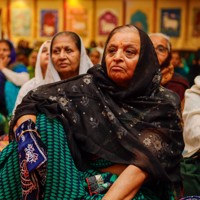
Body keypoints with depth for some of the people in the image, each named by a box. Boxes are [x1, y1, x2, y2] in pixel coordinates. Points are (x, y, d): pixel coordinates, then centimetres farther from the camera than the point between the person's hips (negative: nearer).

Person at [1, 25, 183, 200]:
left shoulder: (164, 104, -6)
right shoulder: (90, 86, 0)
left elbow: (144, 163, -16)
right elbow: (31, 101, -2)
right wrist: (27, 137, -23)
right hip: (81, 183, 4)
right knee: (44, 117, -14)